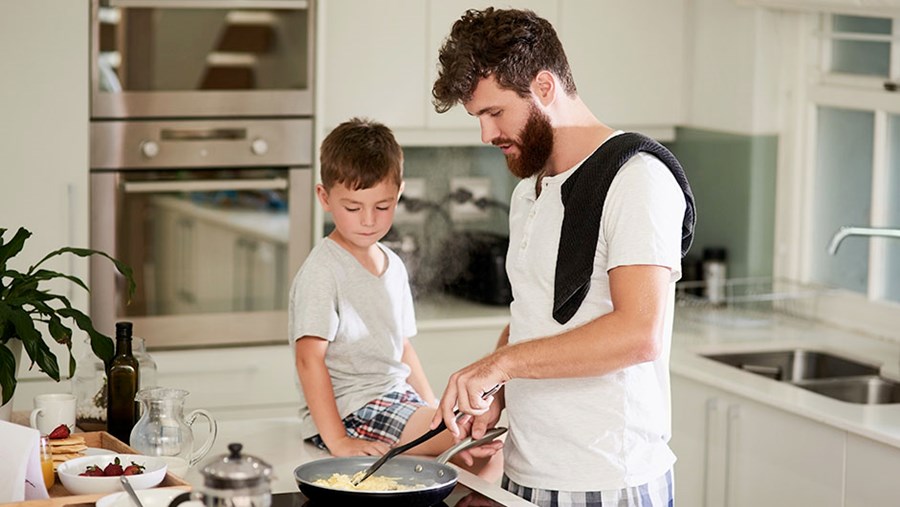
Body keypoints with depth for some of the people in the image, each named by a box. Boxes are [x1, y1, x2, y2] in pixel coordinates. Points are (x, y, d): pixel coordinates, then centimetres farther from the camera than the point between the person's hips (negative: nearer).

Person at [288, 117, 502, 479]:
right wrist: (337, 442, -23)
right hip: (349, 409, -9)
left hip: (395, 396, 9)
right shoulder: (322, 271, -12)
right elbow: (309, 358, -18)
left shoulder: (393, 266, 15)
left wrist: (434, 410, 14)